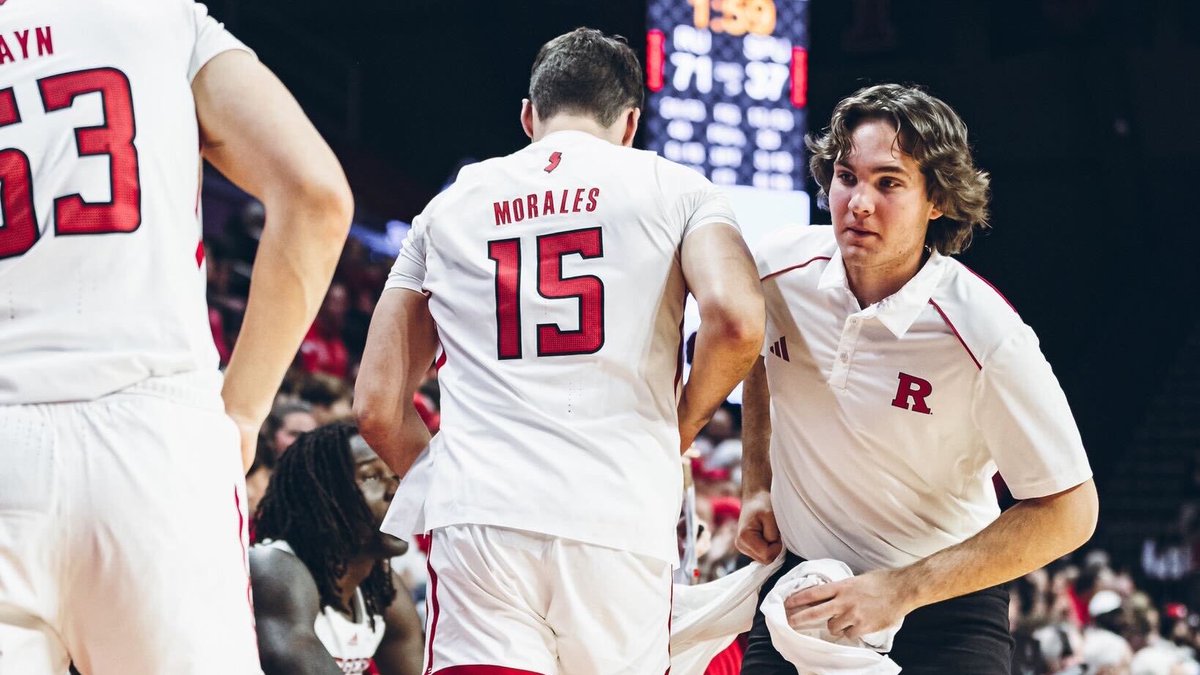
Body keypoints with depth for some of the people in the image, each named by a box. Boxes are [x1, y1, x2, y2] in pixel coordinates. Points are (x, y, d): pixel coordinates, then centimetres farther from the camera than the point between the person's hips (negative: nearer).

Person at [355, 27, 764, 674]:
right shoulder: (673, 188, 13)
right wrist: (681, 423, 12)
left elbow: (378, 407, 15)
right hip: (620, 521, -1)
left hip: (478, 521, 1)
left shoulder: (449, 207, 19)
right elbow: (735, 320, -8)